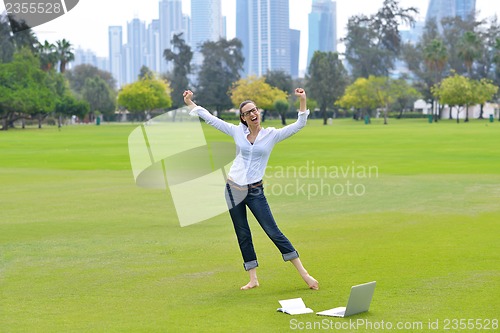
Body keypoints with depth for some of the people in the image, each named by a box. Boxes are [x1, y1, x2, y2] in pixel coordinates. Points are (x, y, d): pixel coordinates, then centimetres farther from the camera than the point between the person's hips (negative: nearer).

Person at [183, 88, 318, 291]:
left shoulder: (271, 135, -1)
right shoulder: (237, 132, 4)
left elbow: (299, 124, -6)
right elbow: (210, 119, 10)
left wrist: (302, 101, -17)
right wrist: (190, 103, 11)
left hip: (255, 192, -3)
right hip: (234, 189, 3)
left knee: (274, 232, -6)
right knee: (243, 236, 6)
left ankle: (304, 274, -1)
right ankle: (253, 279, 14)